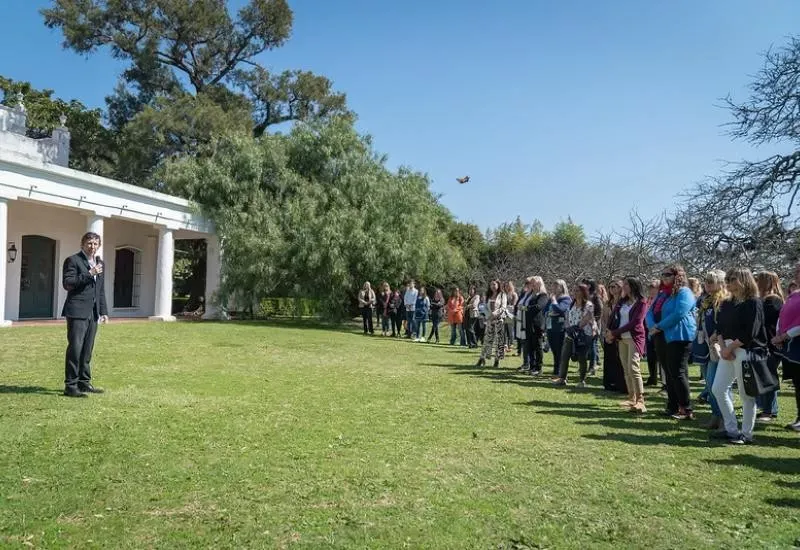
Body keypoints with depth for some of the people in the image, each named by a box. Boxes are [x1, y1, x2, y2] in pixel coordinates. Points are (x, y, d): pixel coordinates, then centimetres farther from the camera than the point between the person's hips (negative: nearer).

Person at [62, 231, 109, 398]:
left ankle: (84, 382, 18)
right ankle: (70, 385, -4)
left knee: (87, 350, 11)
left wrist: (103, 311, 16)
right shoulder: (73, 260, -2)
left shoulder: (100, 263, 18)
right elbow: (67, 283, -12)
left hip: (93, 313, 7)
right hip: (77, 311, -7)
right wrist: (88, 274, -18)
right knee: (75, 348, -8)